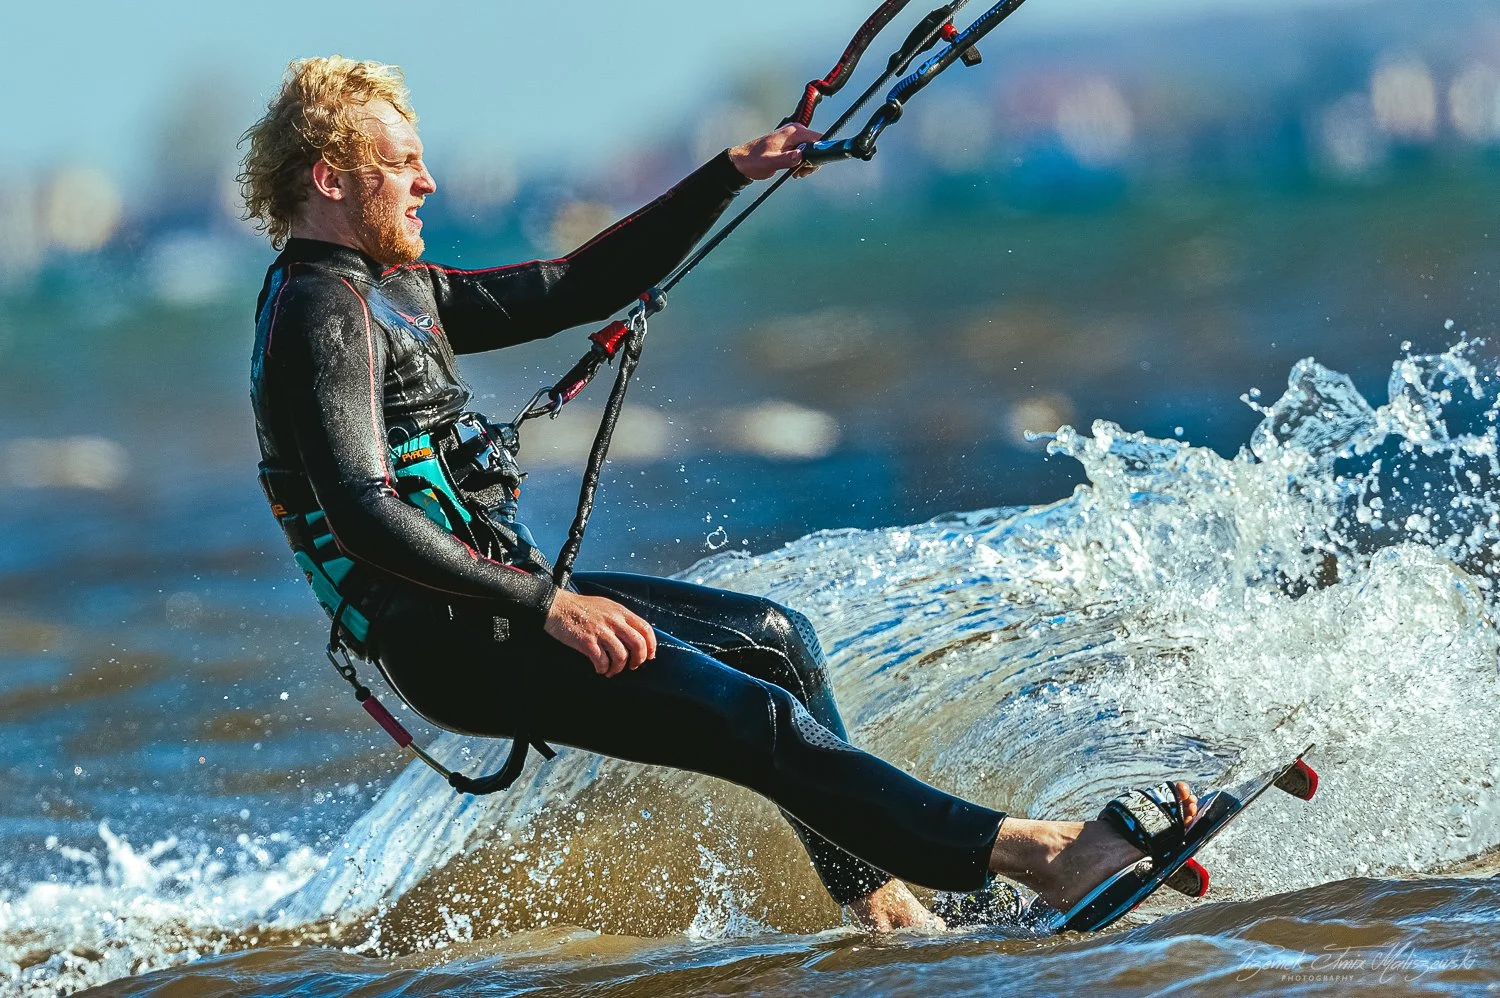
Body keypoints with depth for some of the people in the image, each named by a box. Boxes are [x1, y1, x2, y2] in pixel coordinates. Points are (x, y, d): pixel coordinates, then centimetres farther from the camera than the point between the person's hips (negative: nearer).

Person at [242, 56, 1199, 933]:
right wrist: (547, 605, -29)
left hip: (504, 598, 11)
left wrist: (730, 176, 14)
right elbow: (363, 516, -27)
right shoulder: (319, 315, -15)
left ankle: (876, 901, 10)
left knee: (776, 638, 16)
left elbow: (578, 288, 20)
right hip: (456, 648, -11)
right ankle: (1026, 853, -20)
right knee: (760, 719, -18)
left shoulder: (395, 291, 16)